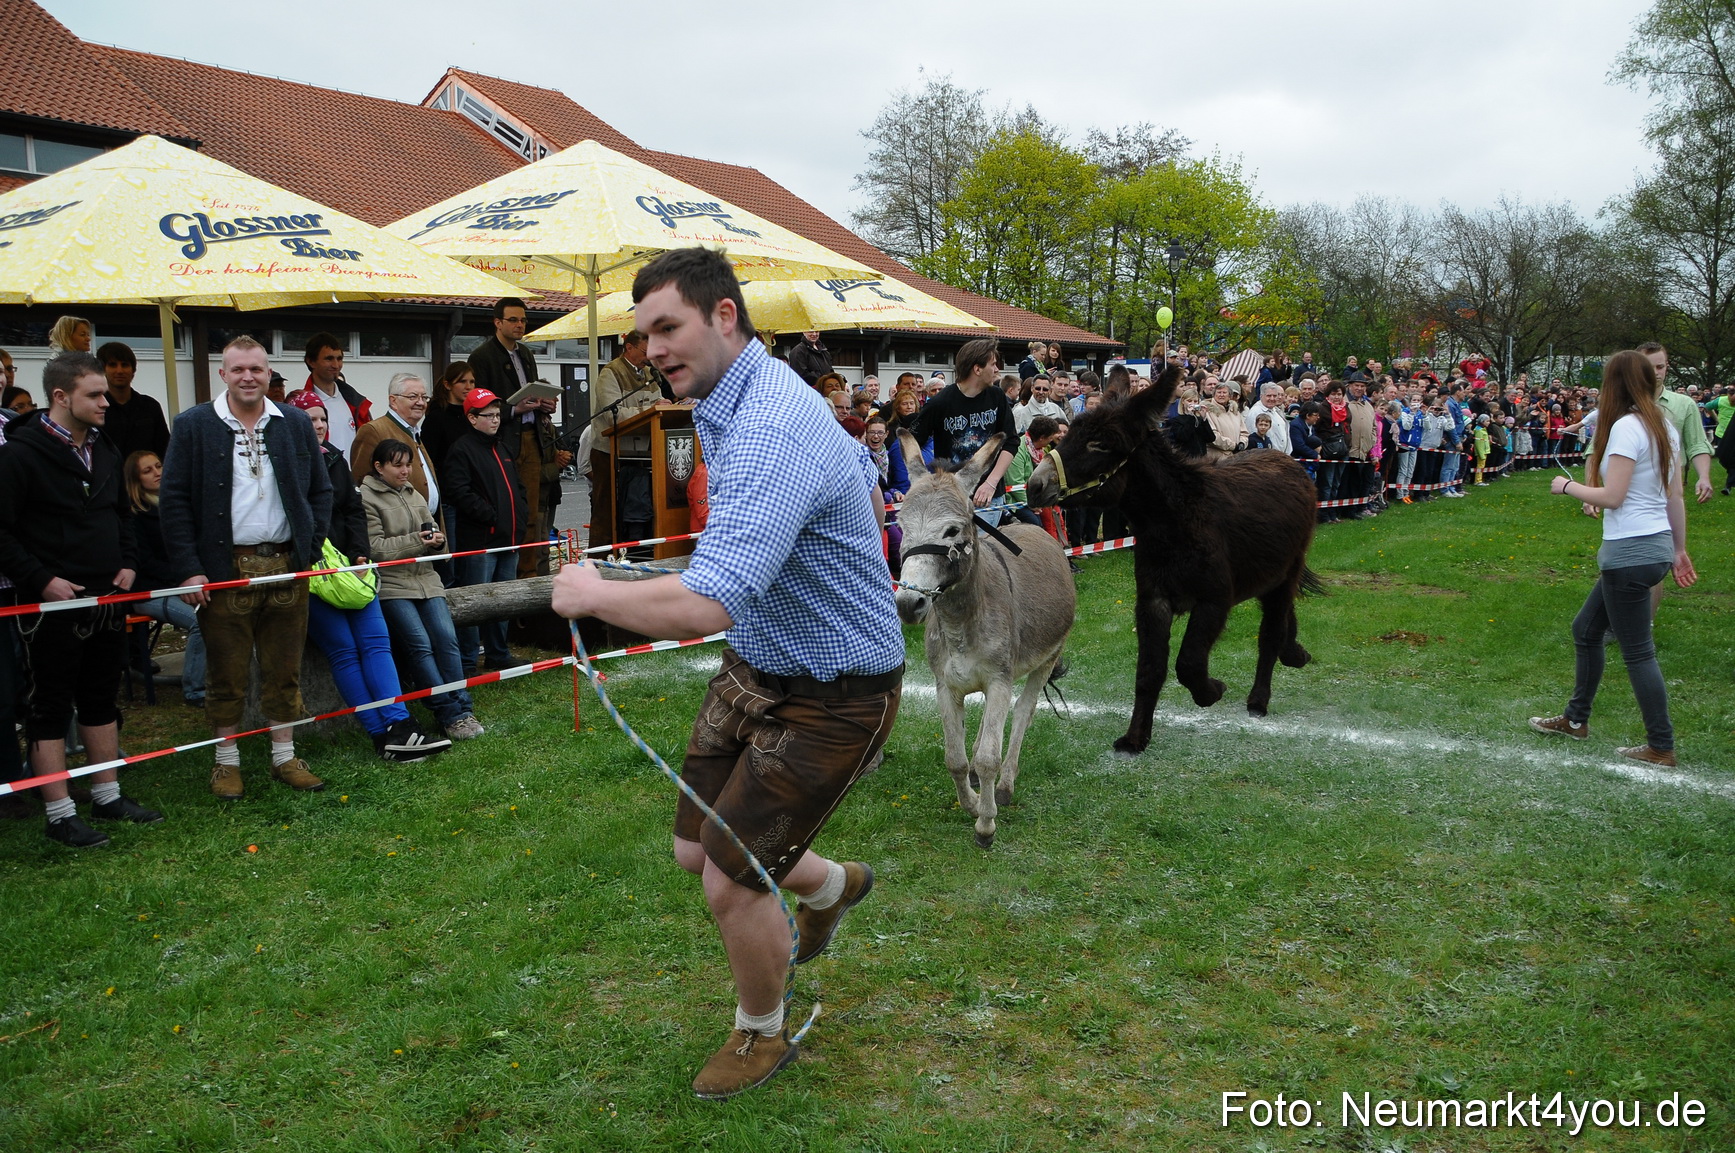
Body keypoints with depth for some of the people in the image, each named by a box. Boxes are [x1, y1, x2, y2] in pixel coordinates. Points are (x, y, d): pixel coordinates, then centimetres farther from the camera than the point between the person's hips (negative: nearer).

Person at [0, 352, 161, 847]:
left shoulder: (105, 452, 10)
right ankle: (60, 815, 9)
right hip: (53, 604, -7)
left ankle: (108, 796, 27)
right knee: (50, 708, 2)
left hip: (107, 600, 8)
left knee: (102, 700, 16)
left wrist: (128, 563, 8)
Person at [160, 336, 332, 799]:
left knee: (284, 670, 9)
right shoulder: (193, 426, 0)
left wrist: (311, 548, 3)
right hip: (224, 568, -2)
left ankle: (285, 756, 20)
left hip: (286, 566, 3)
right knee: (226, 673, 5)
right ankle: (226, 760, 18)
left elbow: (321, 490, 14)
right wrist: (188, 568, -9)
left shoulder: (296, 424, 9)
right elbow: (174, 500, -3)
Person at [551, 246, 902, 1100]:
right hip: (754, 668, 9)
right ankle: (831, 885, 47)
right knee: (696, 850, 16)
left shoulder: (771, 435, -32)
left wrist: (588, 592, -25)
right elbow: (861, 475, 18)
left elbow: (701, 608, -41)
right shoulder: (731, 400, 2)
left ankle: (762, 1034, 30)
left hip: (831, 696, -9)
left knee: (731, 883, -1)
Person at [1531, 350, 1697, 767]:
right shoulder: (1663, 425, 10)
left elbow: (1611, 497, -19)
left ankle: (1661, 748, 8)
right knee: (1586, 629, 20)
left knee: (1637, 651, 0)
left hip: (1631, 552, -9)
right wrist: (1679, 549, 20)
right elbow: (1675, 497, 13)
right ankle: (1576, 720, 32)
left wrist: (1567, 486, -3)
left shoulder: (1627, 426, -16)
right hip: (1657, 544, 9)